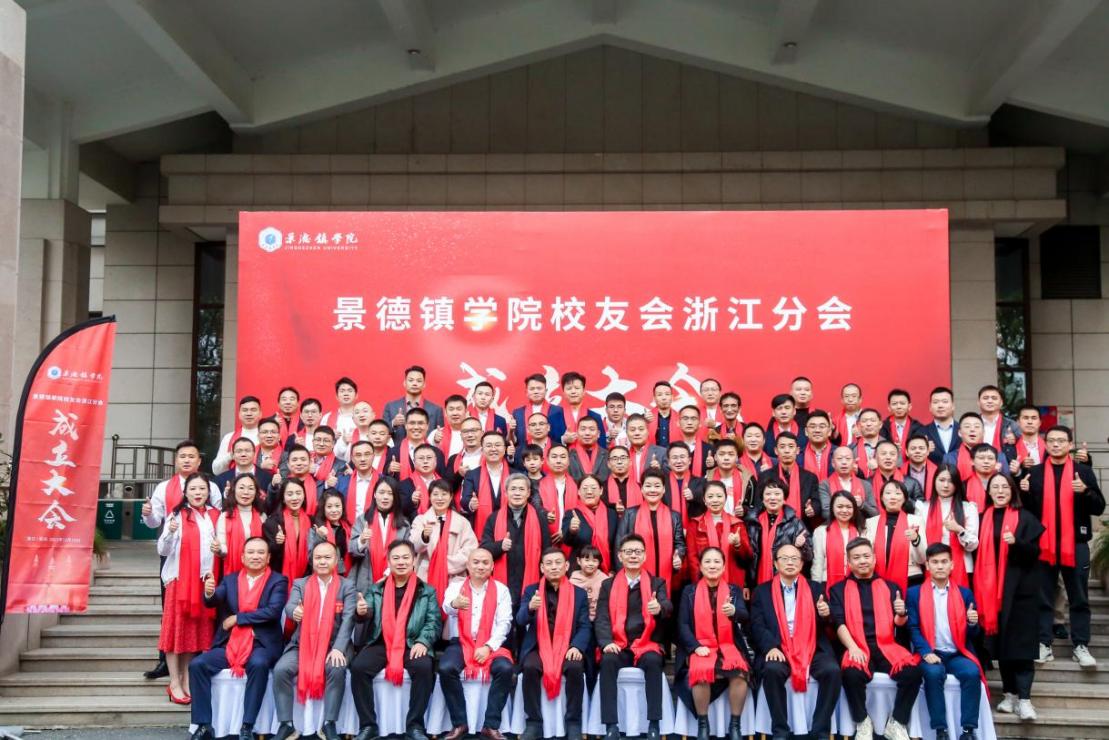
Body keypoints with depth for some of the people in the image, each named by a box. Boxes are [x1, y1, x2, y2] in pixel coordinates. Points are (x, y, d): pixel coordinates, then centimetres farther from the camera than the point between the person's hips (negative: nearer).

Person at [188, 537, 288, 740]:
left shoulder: (278, 581, 3)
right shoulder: (230, 580, 14)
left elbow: (273, 611, -12)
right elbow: (213, 602, -3)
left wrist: (237, 618, -9)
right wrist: (209, 593, -27)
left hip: (261, 644, -4)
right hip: (229, 644, 4)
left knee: (259, 664, -35)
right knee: (197, 664, -19)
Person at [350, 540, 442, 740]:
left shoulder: (427, 591, 12)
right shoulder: (375, 590, 17)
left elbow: (435, 621, 3)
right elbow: (368, 614, 6)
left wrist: (423, 642, -15)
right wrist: (363, 612, -19)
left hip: (412, 645, -1)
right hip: (380, 644, 2)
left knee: (424, 668, -32)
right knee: (358, 667, -26)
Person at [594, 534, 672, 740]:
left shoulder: (657, 583, 10)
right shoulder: (608, 585, 13)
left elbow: (668, 607, -10)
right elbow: (602, 617, 2)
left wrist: (660, 607, -36)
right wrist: (607, 642, -19)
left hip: (648, 644, 0)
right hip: (618, 646, 1)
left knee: (653, 661, -33)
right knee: (608, 661, -31)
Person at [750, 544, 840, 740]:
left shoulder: (816, 589, 16)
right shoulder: (762, 591, 12)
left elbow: (826, 625, 10)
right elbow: (757, 625, 1)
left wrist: (826, 614, -15)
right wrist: (771, 647, -17)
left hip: (813, 649, 2)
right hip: (778, 649, -1)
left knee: (832, 670, -27)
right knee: (772, 670, -33)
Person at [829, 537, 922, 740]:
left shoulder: (890, 587, 16)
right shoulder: (838, 589, 12)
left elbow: (899, 624, 7)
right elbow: (839, 623, 0)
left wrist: (901, 614, -17)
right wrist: (853, 647, -17)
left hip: (886, 647, 2)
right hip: (857, 648, -2)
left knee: (913, 670, -28)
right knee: (852, 672, -35)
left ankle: (896, 723, -7)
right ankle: (863, 723, -8)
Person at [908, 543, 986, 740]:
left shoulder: (964, 593, 14)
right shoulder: (915, 593, 9)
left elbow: (971, 635, 12)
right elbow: (913, 628, -1)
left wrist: (973, 623, -11)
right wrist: (926, 652, -16)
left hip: (957, 654, 2)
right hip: (930, 654, -2)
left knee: (972, 672, -29)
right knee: (933, 673, -33)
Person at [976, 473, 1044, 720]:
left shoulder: (1025, 517, -2)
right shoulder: (984, 519, 9)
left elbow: (1035, 552, -7)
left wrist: (1016, 542, -26)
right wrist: (980, 591, 6)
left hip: (1021, 589, -4)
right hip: (992, 589, 4)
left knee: (1021, 643, -6)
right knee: (1001, 643, 7)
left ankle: (1024, 698, -6)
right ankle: (1009, 694, 16)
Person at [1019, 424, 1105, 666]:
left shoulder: (1083, 471, 3)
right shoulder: (1035, 472, 7)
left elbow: (1099, 508, 0)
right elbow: (1028, 508, 8)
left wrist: (1085, 492, -18)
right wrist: (1025, 492, -11)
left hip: (1076, 543, -1)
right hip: (1043, 543, 1)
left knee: (1079, 599, 5)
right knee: (1042, 598, 5)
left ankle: (1081, 647, 11)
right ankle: (1043, 645, 11)